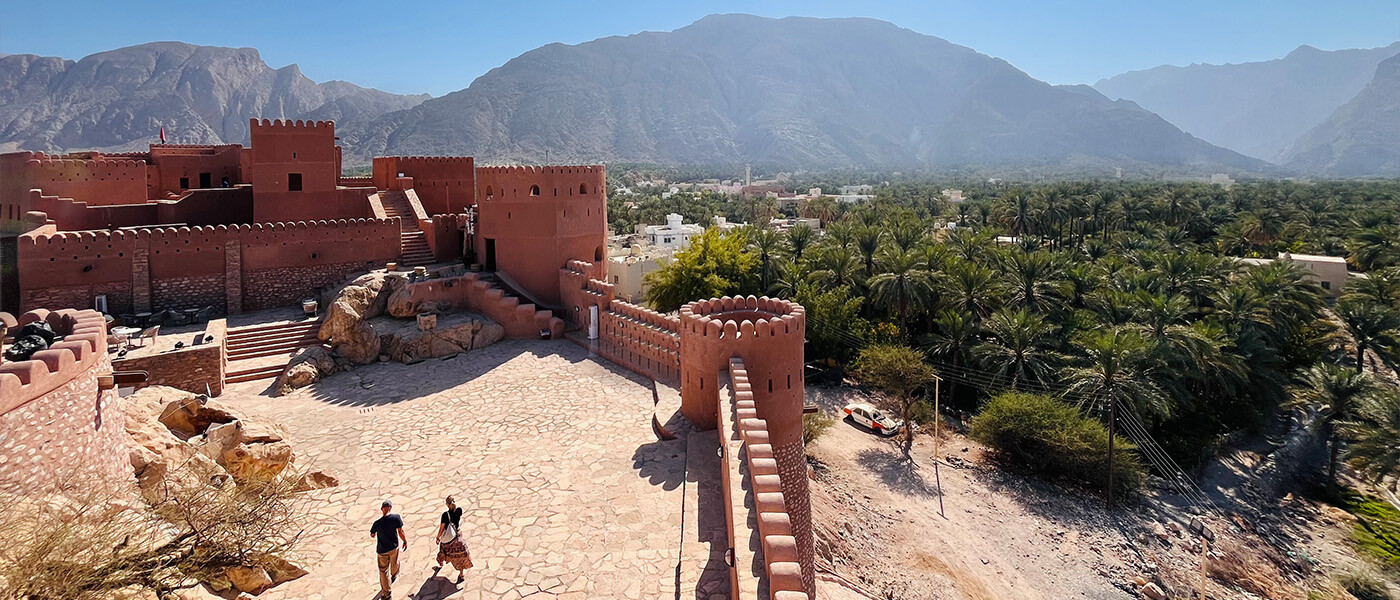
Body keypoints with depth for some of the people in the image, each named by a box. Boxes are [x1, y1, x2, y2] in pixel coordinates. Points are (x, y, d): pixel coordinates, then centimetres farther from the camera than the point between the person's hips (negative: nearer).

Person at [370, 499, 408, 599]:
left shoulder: (377, 523, -21)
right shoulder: (396, 518, -20)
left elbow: (372, 535, -5)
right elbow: (400, 532, -12)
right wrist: (405, 541, 3)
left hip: (382, 550, -2)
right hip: (394, 547, 2)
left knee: (383, 571, 12)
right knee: (394, 563, 30)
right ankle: (394, 576, 60)